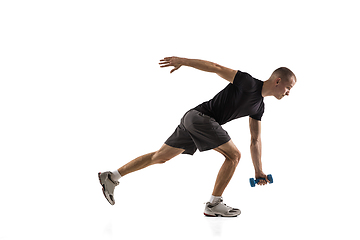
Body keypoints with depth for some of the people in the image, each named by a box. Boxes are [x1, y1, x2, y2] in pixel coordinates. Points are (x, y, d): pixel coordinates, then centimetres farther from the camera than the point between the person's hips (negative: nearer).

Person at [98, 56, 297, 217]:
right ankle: (214, 205, -1)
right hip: (200, 116, -9)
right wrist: (183, 61, -15)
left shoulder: (259, 106, 16)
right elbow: (216, 68, -12)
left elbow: (255, 140, 21)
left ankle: (112, 177, 14)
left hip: (192, 121, 9)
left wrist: (258, 171, 20)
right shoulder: (249, 83, -10)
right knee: (233, 155, -7)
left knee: (160, 156, 11)